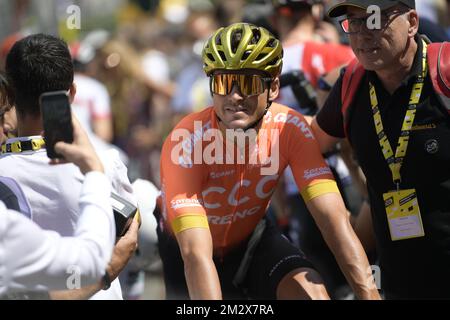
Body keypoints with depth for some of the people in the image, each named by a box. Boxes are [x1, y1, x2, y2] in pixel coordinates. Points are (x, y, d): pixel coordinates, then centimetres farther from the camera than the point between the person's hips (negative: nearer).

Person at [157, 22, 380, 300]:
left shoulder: (289, 129, -27)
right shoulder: (186, 144, -35)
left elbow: (335, 219, -32)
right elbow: (197, 255, -42)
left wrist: (369, 293, -43)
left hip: (248, 239, 1)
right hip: (183, 246, -1)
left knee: (311, 292, -24)